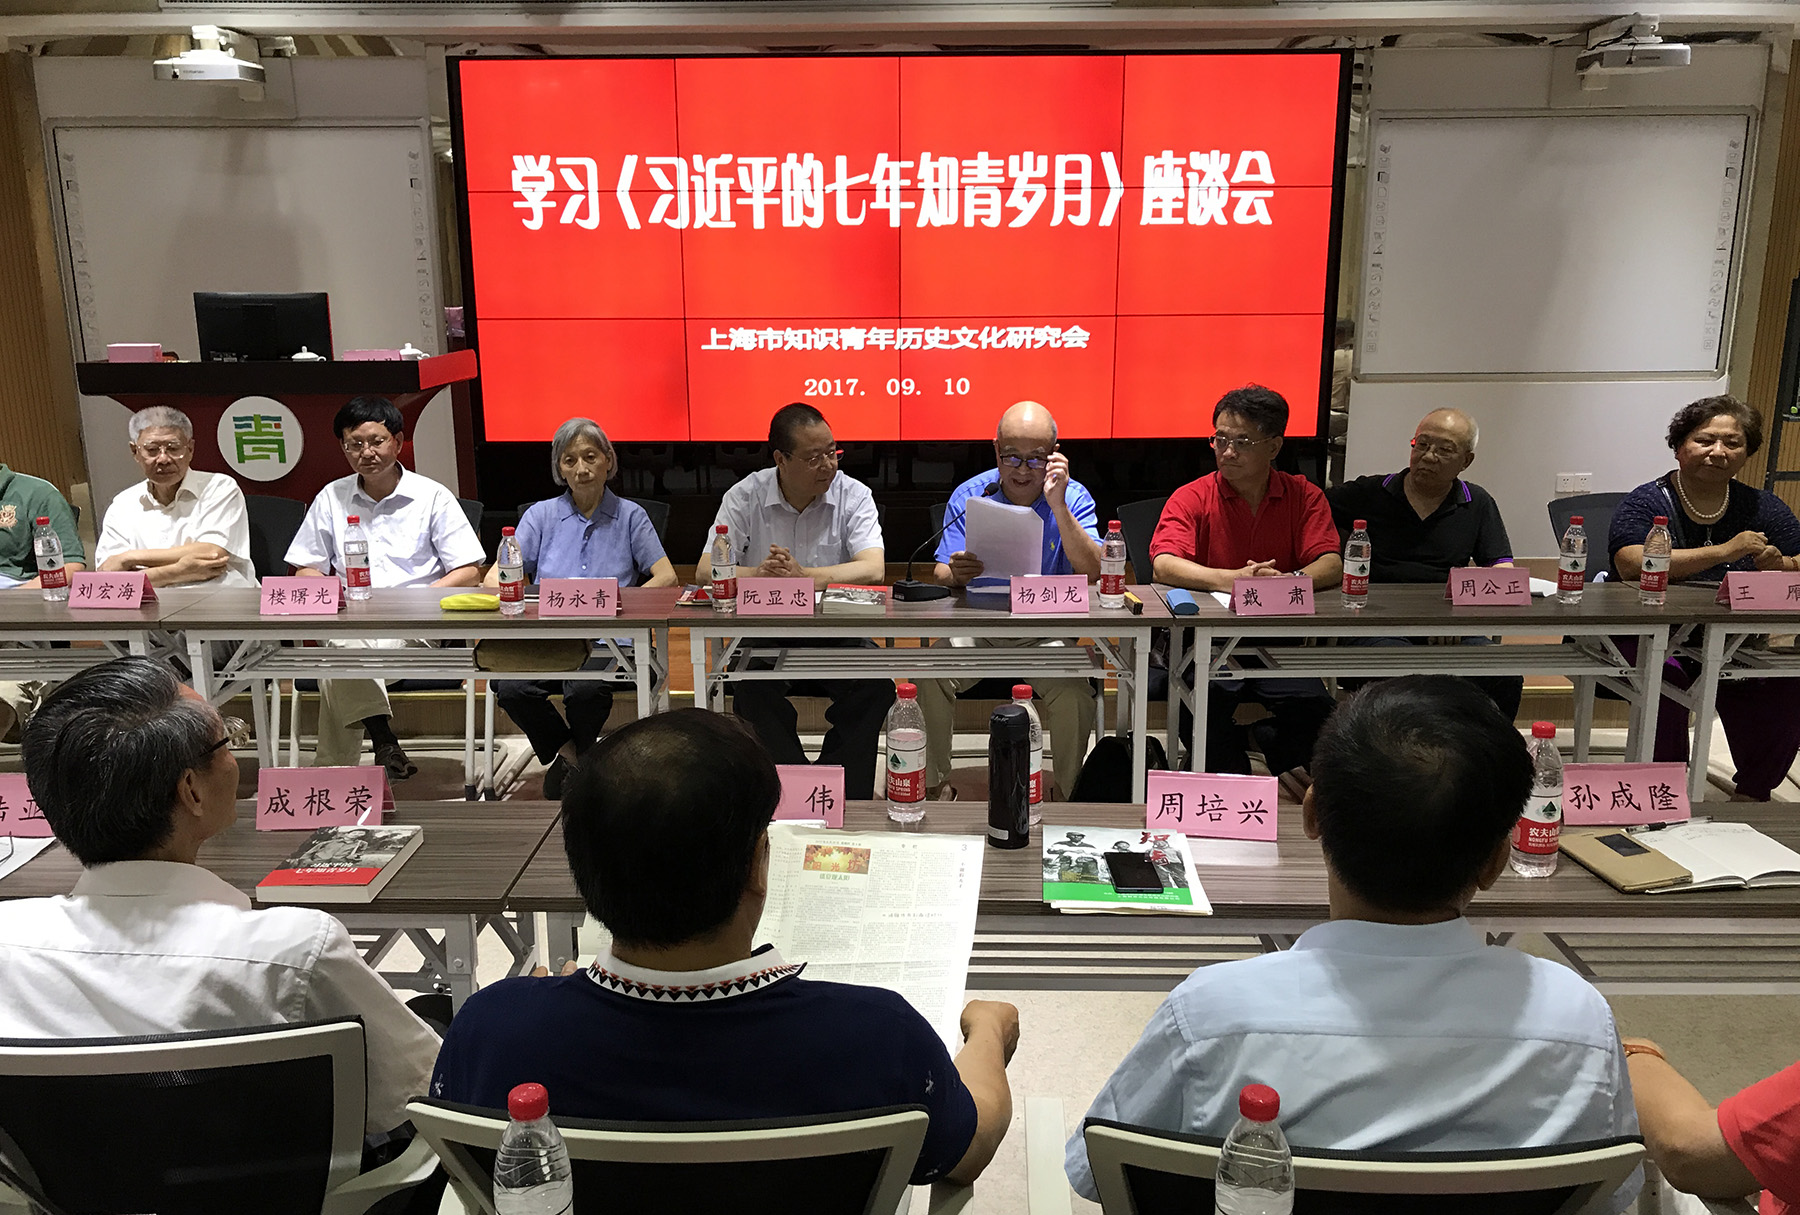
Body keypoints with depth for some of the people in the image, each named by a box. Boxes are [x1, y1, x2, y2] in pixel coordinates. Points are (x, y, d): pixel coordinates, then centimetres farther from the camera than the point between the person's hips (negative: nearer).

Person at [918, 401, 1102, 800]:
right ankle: (938, 785, -3)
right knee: (930, 677, -24)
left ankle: (1068, 794, -1)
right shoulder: (969, 495, -2)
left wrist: (1058, 505, -27)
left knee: (1075, 693, -28)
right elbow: (942, 576, -5)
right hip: (975, 628, 1)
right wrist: (956, 573, -31)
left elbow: (1093, 574, -18)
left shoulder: (1073, 496, -5)